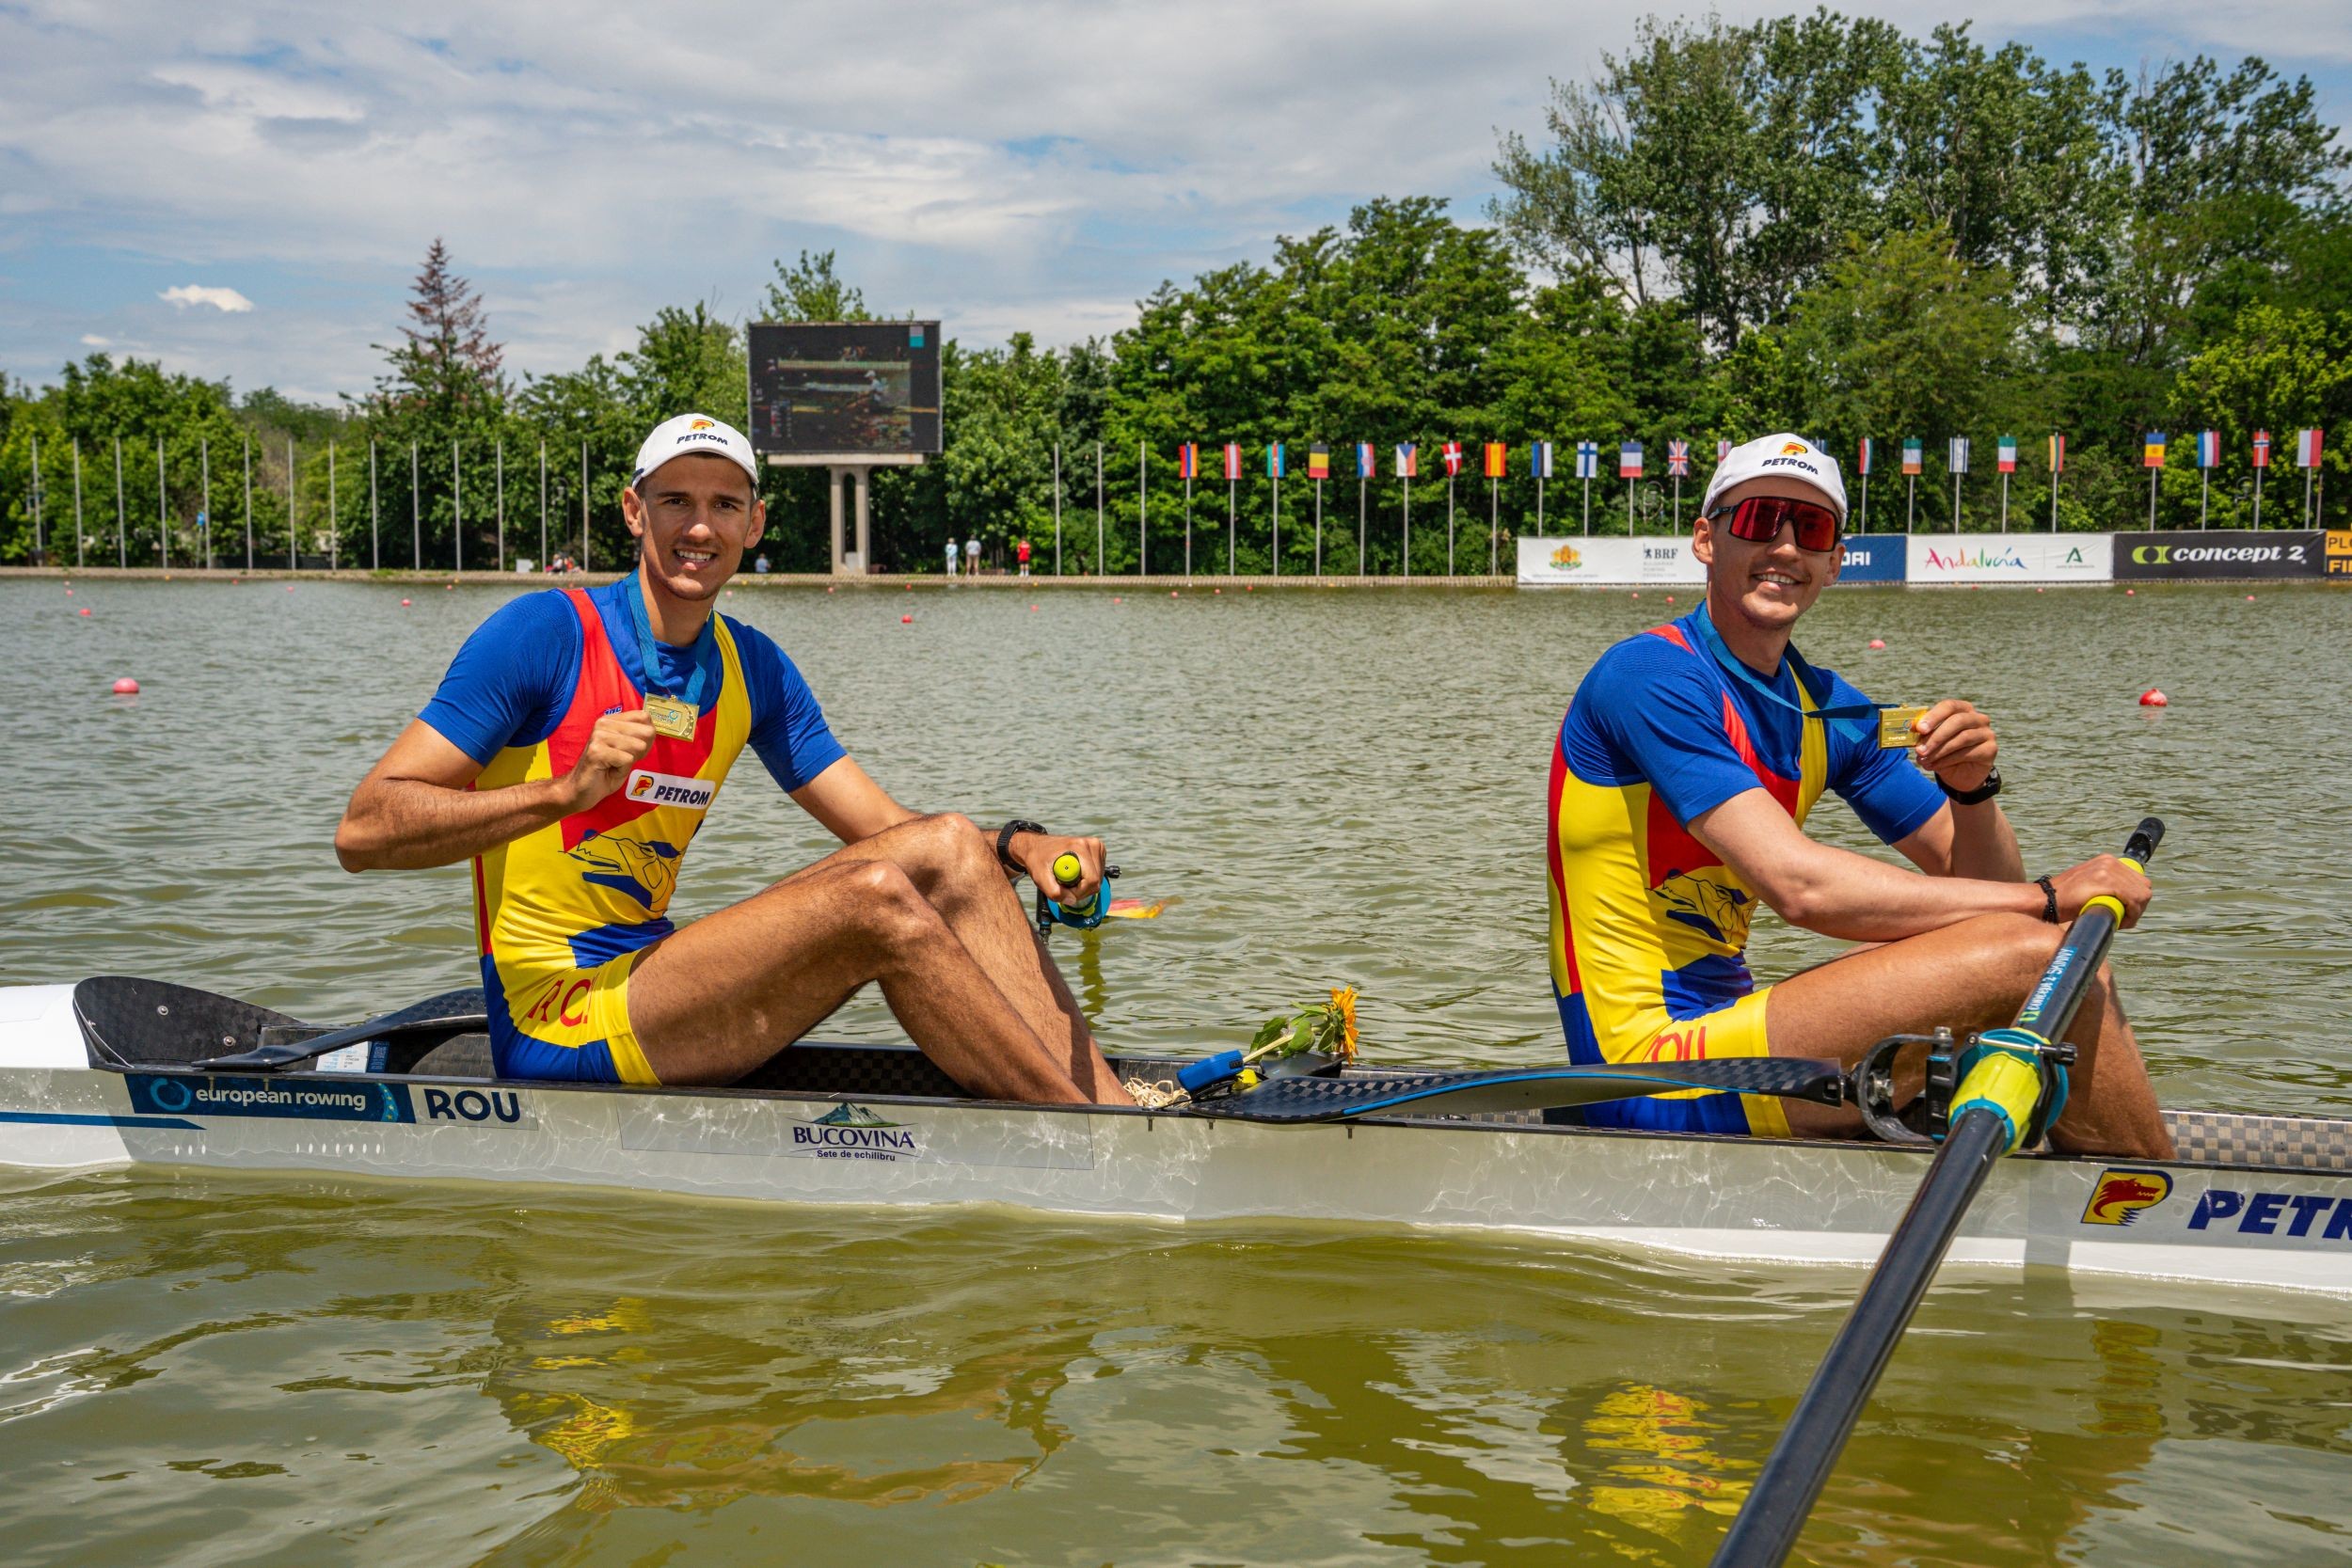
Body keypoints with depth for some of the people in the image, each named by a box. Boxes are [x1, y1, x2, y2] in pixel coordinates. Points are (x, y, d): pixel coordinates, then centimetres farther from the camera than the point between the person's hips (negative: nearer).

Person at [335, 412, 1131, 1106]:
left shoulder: (752, 669, 10)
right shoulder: (545, 632, -10)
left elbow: (884, 827, 9)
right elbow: (362, 832, -15)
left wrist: (1018, 845, -11)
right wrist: (566, 791, -27)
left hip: (648, 979, 7)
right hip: (556, 1023, -7)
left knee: (947, 847, -8)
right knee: (877, 903, -25)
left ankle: (1114, 1104, -17)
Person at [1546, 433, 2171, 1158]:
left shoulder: (1829, 709, 12)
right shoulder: (1651, 676, -13)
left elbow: (1982, 889, 12)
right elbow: (1799, 885, -24)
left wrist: (1972, 788, -11)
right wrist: (2048, 897, -17)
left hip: (1717, 1032, 9)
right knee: (2037, 955, -16)